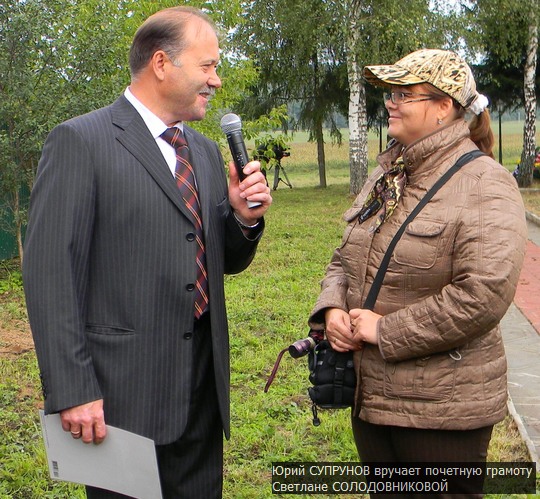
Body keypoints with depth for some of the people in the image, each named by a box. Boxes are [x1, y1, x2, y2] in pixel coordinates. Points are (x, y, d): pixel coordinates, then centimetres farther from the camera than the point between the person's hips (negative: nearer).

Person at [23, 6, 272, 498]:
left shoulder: (206, 152, 13)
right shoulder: (79, 141, -9)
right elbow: (49, 272, -14)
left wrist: (245, 218, -3)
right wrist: (71, 392, -17)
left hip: (204, 388, 7)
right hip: (123, 393, -6)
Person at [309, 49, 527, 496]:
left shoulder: (484, 184, -14)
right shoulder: (386, 177, 10)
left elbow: (484, 294, -25)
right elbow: (345, 258, 17)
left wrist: (386, 330, -20)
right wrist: (332, 308, -4)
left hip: (443, 408, -7)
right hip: (370, 393, 7)